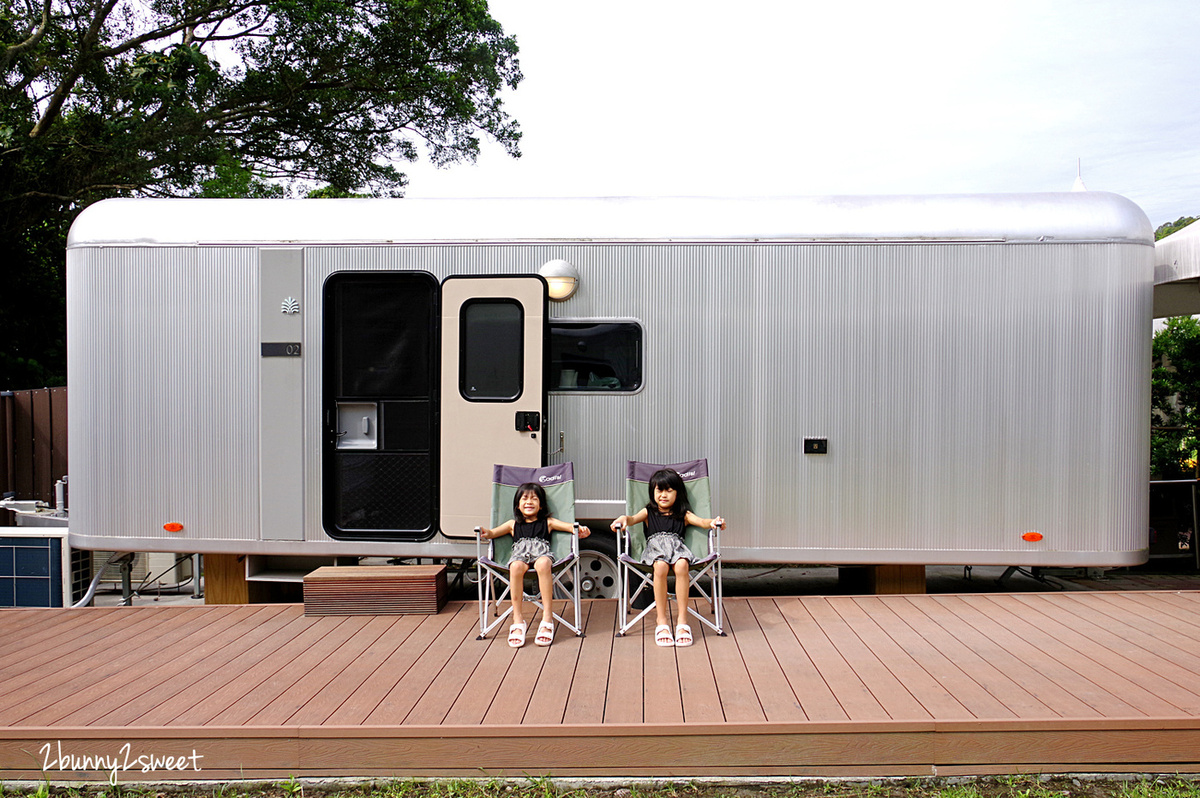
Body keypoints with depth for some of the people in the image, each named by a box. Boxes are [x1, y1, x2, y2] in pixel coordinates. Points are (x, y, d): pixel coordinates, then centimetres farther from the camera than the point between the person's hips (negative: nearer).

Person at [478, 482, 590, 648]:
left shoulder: (547, 522, 25)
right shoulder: (513, 524, 29)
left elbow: (569, 526, 14)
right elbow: (494, 532, 20)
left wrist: (580, 530, -9)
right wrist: (486, 533, -5)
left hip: (541, 552, -1)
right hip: (520, 553, 1)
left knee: (543, 564, -39)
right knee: (516, 566, -37)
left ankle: (547, 618, -36)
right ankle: (518, 620, -31)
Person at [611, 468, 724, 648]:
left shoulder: (683, 515, 23)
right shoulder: (648, 512, 23)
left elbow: (701, 521, 7)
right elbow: (633, 519, 5)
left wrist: (713, 522, -17)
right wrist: (623, 519, -20)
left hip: (677, 545, 0)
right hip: (655, 545, 0)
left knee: (681, 565, -35)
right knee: (660, 566, -36)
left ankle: (682, 621, -28)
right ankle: (661, 620, -25)